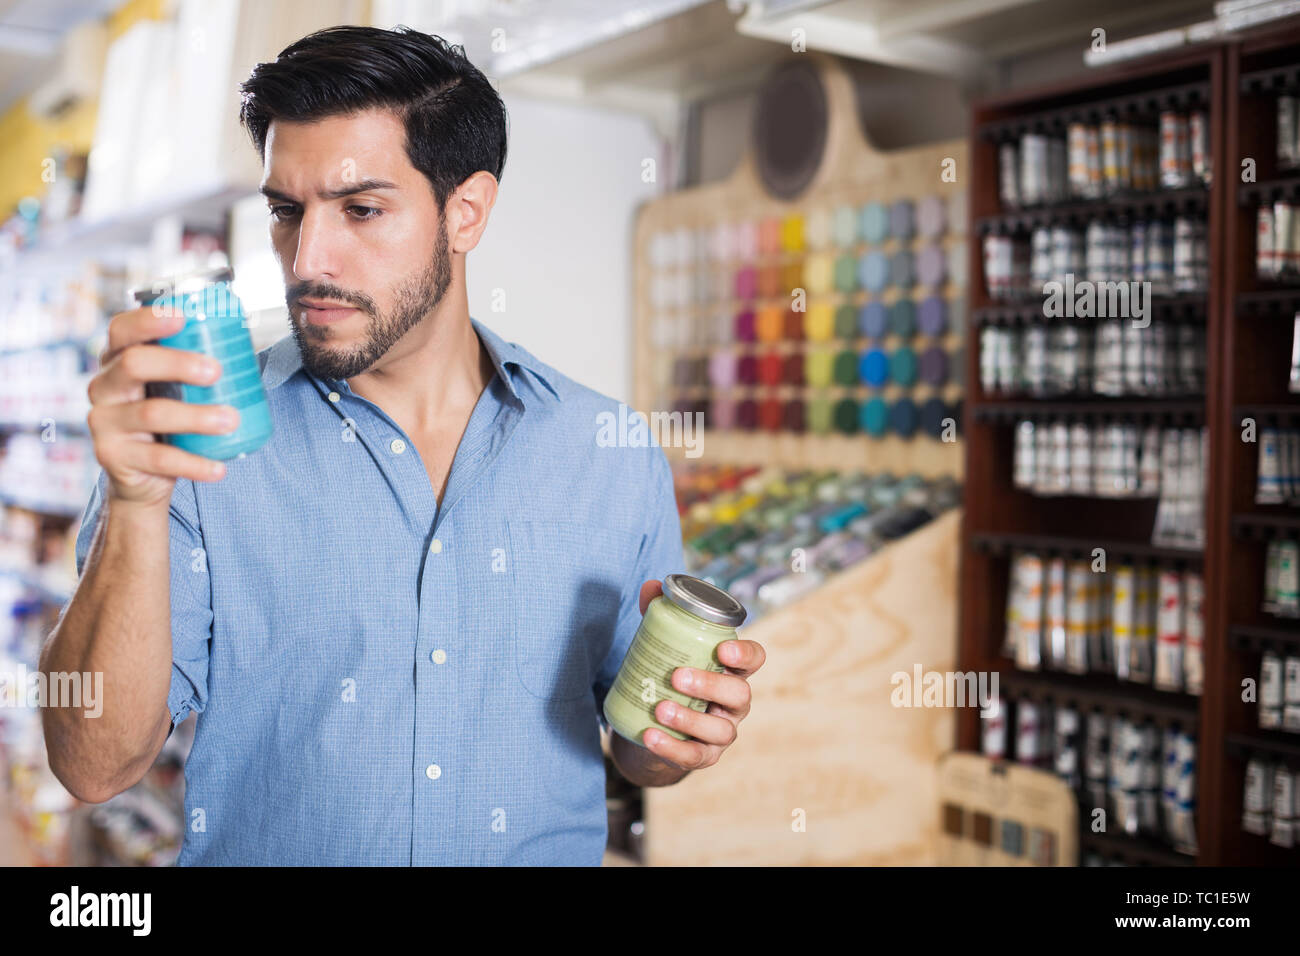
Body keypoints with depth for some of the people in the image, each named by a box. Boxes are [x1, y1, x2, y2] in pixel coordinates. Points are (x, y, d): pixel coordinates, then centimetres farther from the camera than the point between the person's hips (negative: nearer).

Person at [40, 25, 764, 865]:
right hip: (260, 848, -1)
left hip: (551, 850, 2)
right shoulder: (193, 441, -5)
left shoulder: (618, 460, 0)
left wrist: (673, 737, -11)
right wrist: (136, 504, -23)